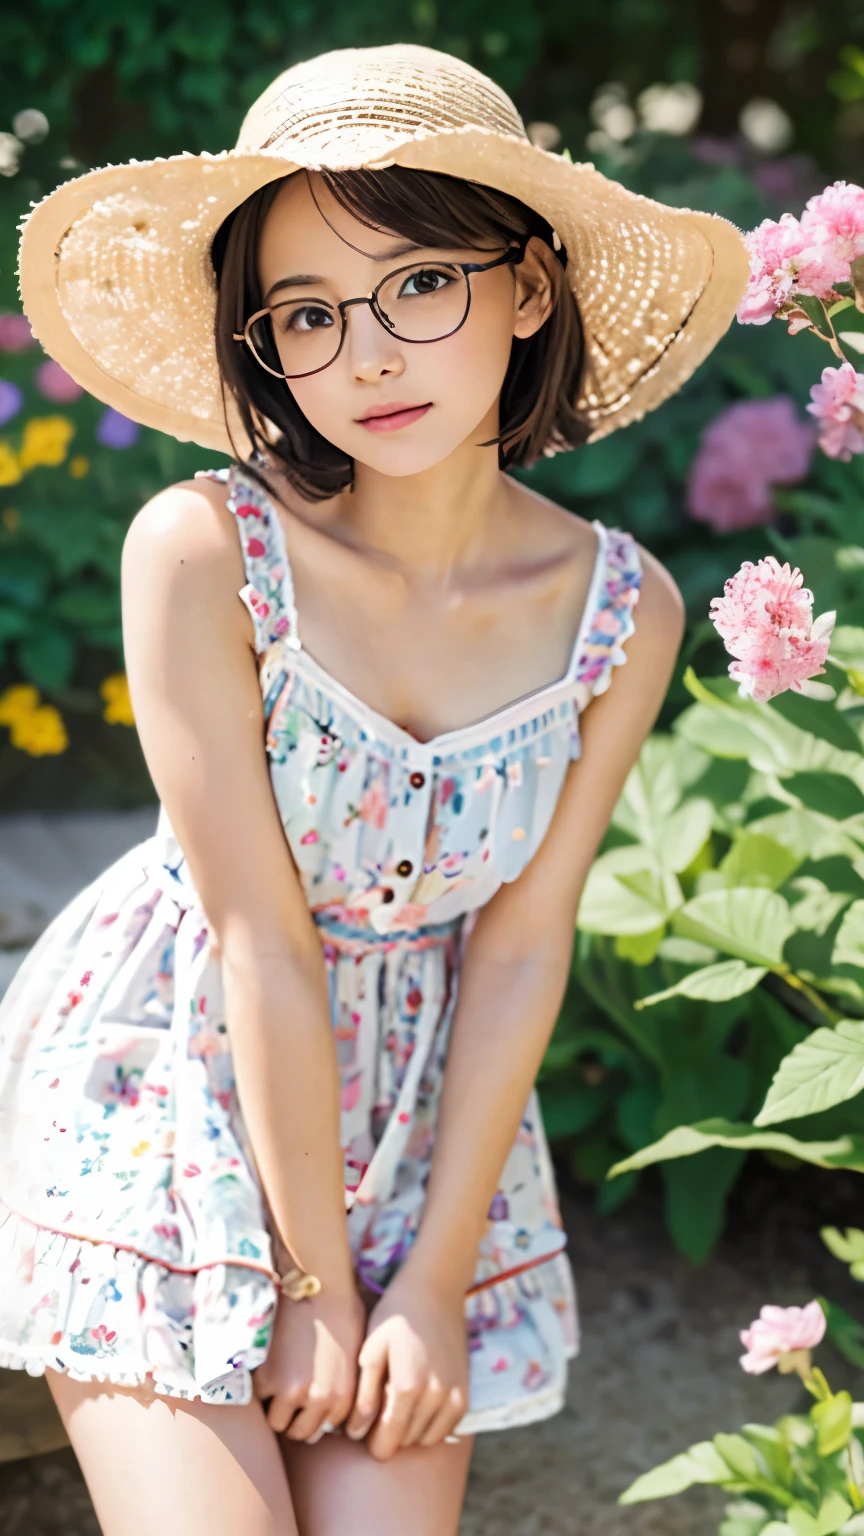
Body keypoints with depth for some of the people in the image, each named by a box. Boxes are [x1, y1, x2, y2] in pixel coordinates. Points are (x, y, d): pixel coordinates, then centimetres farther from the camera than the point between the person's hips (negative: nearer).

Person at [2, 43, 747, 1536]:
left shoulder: (622, 611, -10)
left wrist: (437, 1282, -6)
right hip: (166, 1093, -3)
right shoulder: (201, 551, -21)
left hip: (418, 1113, 3)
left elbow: (521, 946, -6)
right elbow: (259, 939, -19)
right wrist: (317, 1279, -13)